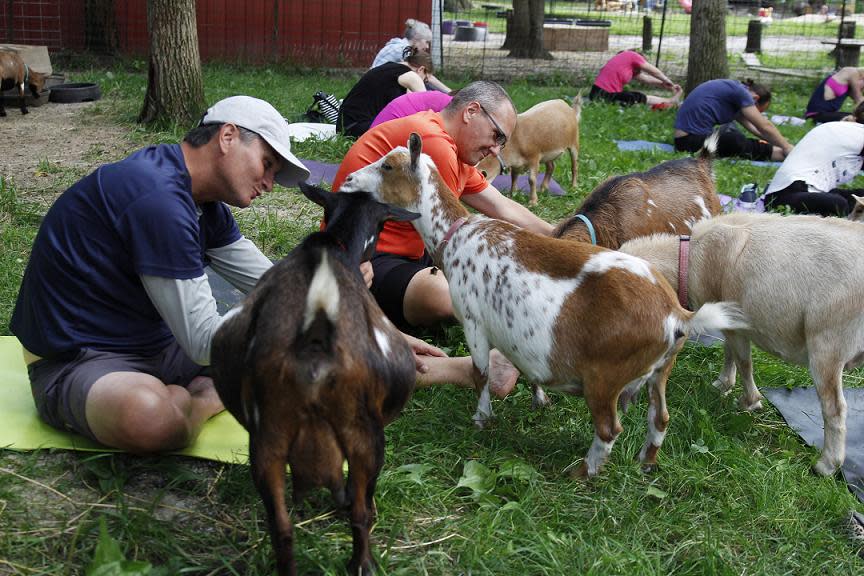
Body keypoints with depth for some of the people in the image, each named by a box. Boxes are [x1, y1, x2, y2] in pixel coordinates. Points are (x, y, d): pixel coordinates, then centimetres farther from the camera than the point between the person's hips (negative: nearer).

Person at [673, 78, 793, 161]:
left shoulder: (733, 89, 18)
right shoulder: (740, 92, -9)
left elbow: (751, 127, 19)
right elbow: (765, 126, -8)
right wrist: (787, 147, 2)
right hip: (693, 140, -10)